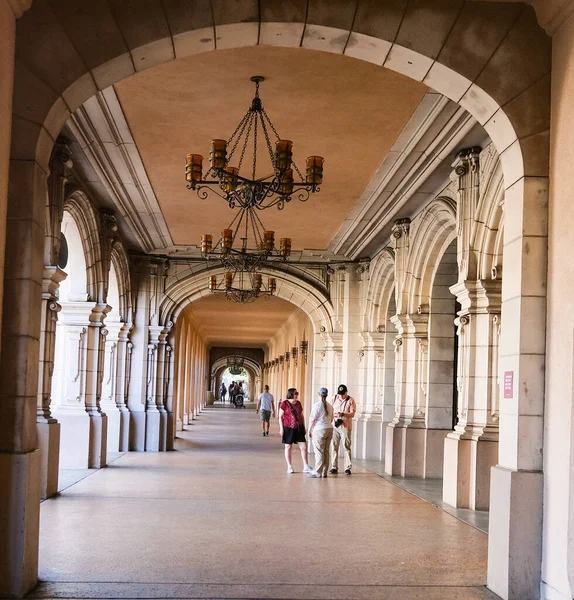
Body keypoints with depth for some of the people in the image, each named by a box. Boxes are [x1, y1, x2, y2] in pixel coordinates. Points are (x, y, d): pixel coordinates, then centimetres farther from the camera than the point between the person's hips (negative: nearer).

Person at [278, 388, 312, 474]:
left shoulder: (298, 403, 9)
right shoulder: (284, 403, -6)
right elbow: (280, 417, -4)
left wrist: (303, 427, 15)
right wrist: (281, 428, -9)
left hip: (298, 428, 4)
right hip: (288, 428, -4)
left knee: (303, 446, -2)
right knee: (288, 447, 6)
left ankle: (306, 467, 3)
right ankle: (289, 467, 16)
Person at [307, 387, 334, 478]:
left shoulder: (317, 405, -10)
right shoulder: (330, 406, 9)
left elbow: (313, 420, -10)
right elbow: (331, 419, 14)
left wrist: (309, 430, -2)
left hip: (319, 430, -6)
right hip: (329, 429, 6)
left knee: (319, 452, -3)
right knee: (326, 451, 9)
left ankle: (318, 472, -2)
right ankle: (324, 472, 13)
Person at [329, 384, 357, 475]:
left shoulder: (351, 401, -1)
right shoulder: (335, 399, 11)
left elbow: (352, 414, -7)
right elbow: (331, 410, 16)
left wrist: (343, 414, -24)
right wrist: (333, 414, -7)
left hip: (345, 427, -3)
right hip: (334, 426, 3)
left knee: (347, 447, -3)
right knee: (334, 447, 1)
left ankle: (348, 468, 3)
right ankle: (334, 467, 6)